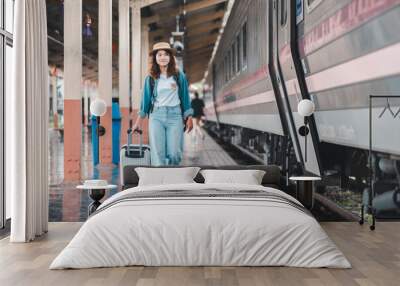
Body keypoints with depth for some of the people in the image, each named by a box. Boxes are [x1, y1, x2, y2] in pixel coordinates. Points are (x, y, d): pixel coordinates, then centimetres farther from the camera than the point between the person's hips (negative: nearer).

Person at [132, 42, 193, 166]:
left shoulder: (179, 76, 5)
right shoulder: (150, 78, 7)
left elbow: (185, 97, 8)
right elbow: (145, 99, 11)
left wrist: (189, 118, 4)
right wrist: (139, 121, 11)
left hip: (175, 115, 0)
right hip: (156, 116, 1)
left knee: (174, 154, -5)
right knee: (157, 153, -4)